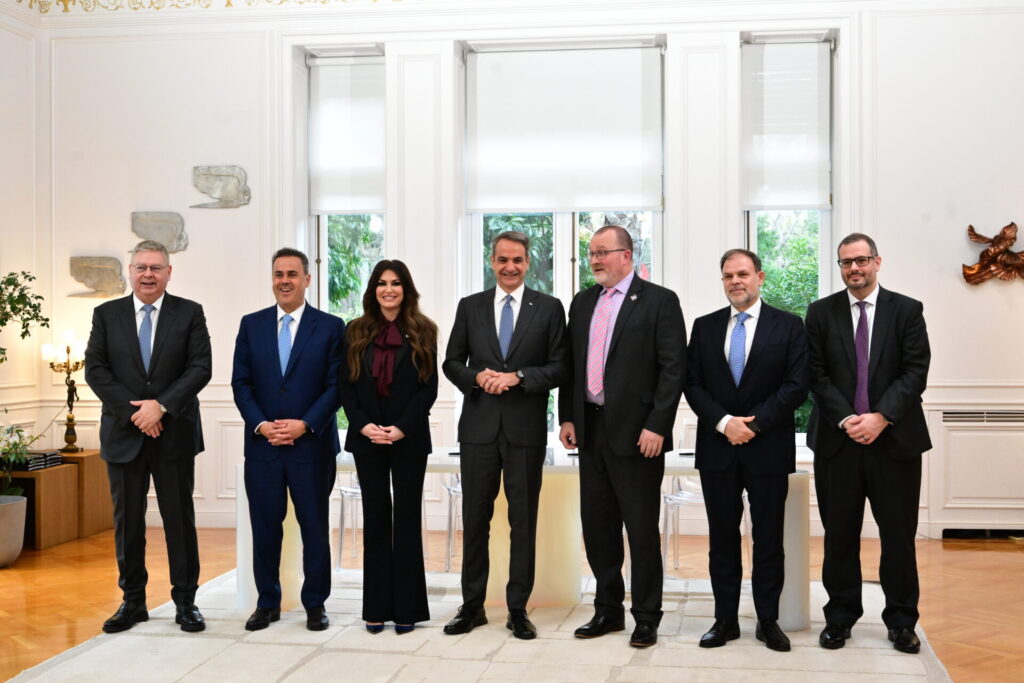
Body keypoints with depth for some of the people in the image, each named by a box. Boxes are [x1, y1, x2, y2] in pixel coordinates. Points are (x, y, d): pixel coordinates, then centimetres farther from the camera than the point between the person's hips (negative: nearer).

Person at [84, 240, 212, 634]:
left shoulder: (189, 313, 2)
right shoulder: (106, 314, 6)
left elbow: (200, 367, -5)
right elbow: (95, 369, 0)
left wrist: (161, 405, -16)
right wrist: (133, 411, -12)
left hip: (175, 432, -1)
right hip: (124, 433, 2)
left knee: (180, 519, 4)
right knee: (127, 521, 8)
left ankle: (185, 601, 14)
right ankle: (132, 601, 20)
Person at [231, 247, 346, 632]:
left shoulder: (330, 327, 1)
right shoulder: (251, 325, 8)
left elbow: (336, 385, -3)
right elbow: (240, 383, 5)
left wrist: (305, 424, -14)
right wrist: (261, 424, -10)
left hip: (312, 445, -2)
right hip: (262, 444, 2)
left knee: (315, 527, 5)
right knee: (264, 527, 8)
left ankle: (315, 604, 18)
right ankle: (268, 603, 21)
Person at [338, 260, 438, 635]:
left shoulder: (422, 332, 2)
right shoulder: (356, 332, 8)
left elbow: (429, 387, -2)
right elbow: (345, 385, 4)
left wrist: (402, 428, -13)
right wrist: (363, 424, -10)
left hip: (409, 437, -2)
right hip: (367, 437, 2)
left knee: (407, 518, 2)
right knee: (375, 519, 6)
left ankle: (407, 608, 8)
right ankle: (376, 607, 12)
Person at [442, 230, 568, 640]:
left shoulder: (549, 309, 3)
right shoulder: (470, 307, 9)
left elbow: (559, 368, -1)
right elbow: (452, 362, 9)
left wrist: (517, 376, -15)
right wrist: (477, 377, -11)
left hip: (526, 429, -2)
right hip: (479, 427, 2)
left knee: (523, 521, 5)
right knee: (475, 519, 8)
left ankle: (518, 609, 15)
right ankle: (472, 606, 19)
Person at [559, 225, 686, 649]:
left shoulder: (659, 301, -5)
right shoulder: (583, 302, 13)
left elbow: (674, 368, -10)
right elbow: (571, 363, 15)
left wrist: (657, 426, -16)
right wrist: (568, 417, 8)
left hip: (635, 433, -6)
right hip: (590, 429, 6)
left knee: (642, 528, 2)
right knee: (597, 524, 12)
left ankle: (646, 617, 15)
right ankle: (608, 610, 25)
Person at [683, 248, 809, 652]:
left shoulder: (789, 326, 2)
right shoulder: (705, 327, 9)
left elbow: (796, 385, -6)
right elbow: (692, 383, 3)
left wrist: (753, 425, -13)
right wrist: (723, 422, -12)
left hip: (768, 448, -2)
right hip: (717, 448, 2)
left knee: (768, 538, 5)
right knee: (722, 538, 7)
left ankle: (768, 621, 16)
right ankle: (725, 619, 16)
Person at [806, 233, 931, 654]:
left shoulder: (907, 311, 3)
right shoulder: (821, 313, 6)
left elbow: (915, 372, -4)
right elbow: (817, 375, 1)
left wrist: (880, 417, -15)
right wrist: (846, 419, -12)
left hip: (895, 438, 0)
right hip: (837, 439, 1)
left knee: (899, 534, 6)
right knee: (839, 534, 7)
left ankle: (901, 620, 19)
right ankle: (840, 616, 19)